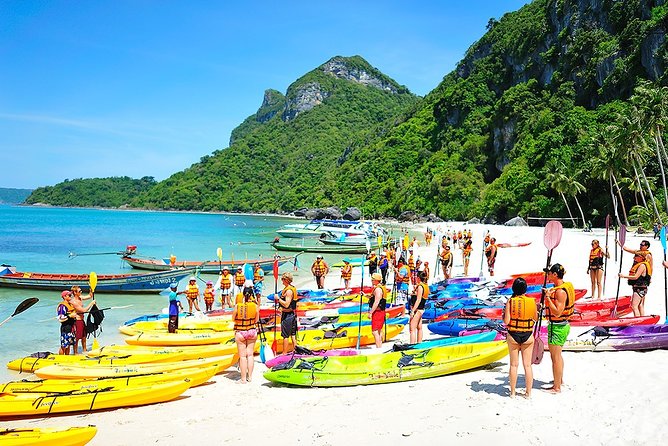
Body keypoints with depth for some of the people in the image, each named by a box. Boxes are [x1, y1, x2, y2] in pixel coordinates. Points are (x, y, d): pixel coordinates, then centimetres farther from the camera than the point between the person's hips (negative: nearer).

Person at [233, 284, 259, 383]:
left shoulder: (237, 306, -15)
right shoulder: (255, 305, -10)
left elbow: (233, 319, -2)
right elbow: (257, 320, 1)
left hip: (240, 333, -2)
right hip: (252, 331, 2)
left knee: (242, 356, 6)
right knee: (250, 355, 13)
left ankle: (243, 379, 9)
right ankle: (250, 377, 18)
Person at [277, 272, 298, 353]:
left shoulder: (288, 290, -20)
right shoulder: (293, 288, 10)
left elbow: (286, 304, -26)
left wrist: (278, 299, -18)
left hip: (287, 315, -10)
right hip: (293, 314, 10)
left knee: (285, 335, -2)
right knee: (293, 334, 14)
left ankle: (284, 353, 3)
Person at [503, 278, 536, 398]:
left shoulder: (510, 301, -12)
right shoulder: (532, 301, -6)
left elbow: (506, 321, -13)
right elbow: (535, 318, 6)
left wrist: (504, 313, 6)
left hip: (513, 336, -1)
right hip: (528, 336, 1)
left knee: (514, 364, 10)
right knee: (527, 365, 10)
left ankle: (512, 392, 17)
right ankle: (528, 392, 15)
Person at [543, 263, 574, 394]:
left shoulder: (560, 291, -23)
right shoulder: (566, 286, 7)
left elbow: (557, 312, -26)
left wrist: (548, 298, -25)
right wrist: (549, 294, 15)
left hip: (557, 326, -10)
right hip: (563, 325, 10)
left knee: (555, 357, 1)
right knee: (558, 355, 24)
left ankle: (556, 387, 12)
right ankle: (560, 380, 40)